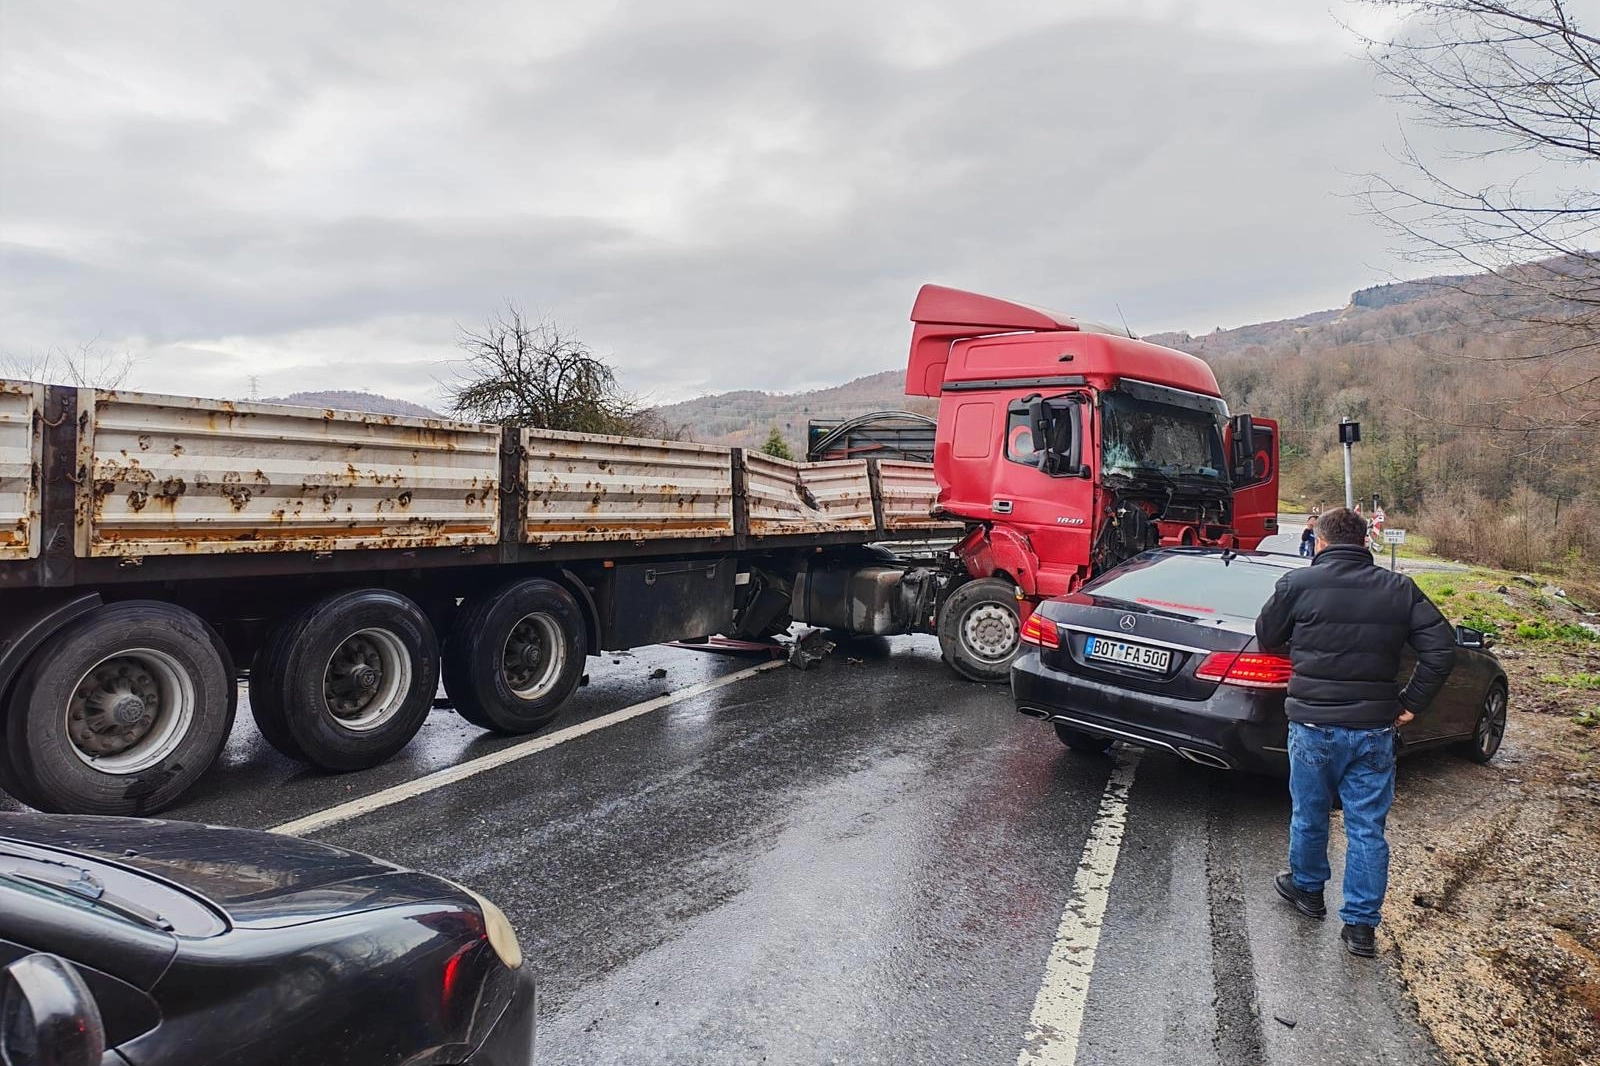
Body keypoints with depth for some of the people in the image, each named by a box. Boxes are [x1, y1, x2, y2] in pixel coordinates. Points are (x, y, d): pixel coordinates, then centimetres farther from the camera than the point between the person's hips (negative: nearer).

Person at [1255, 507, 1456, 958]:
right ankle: (1361, 926, 16)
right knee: (1367, 828, 10)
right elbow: (1441, 645, -3)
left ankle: (1307, 888, 38)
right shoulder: (1399, 589, 1)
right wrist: (1412, 703, 3)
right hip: (1376, 729, 2)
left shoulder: (1298, 583, -8)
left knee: (1309, 816, 18)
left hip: (1313, 725, -2)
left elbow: (1266, 637, 3)